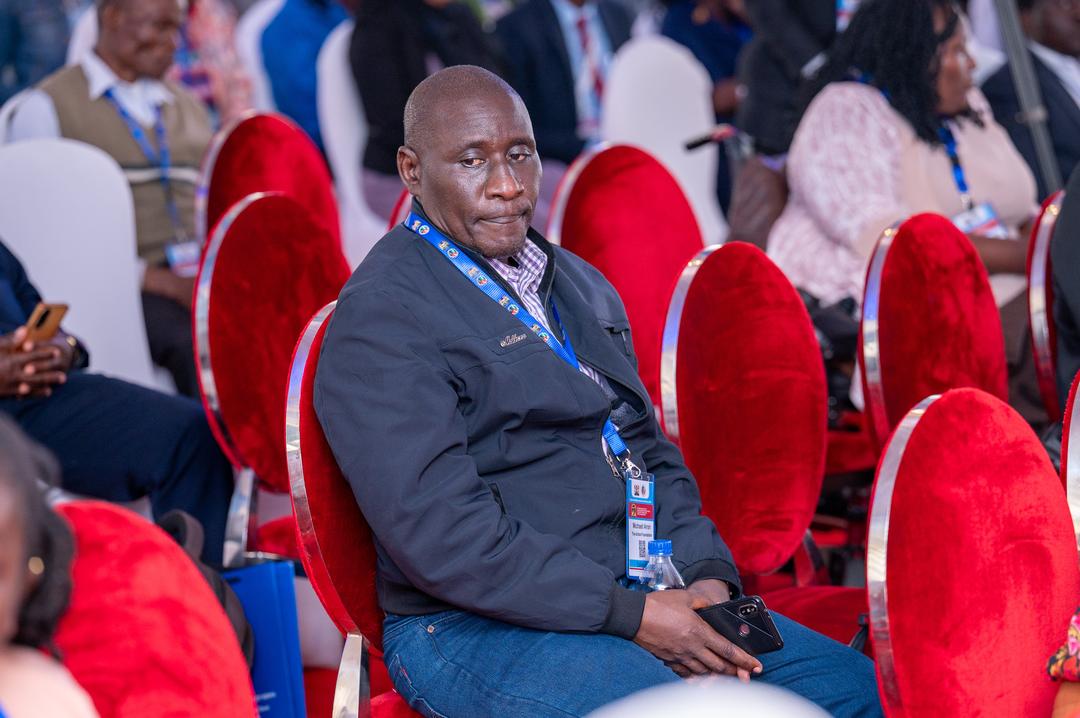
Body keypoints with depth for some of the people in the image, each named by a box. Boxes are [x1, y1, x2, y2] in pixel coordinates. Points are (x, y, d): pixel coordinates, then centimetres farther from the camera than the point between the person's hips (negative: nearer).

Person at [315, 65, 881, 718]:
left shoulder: (582, 287, 18)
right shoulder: (381, 316, -10)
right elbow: (442, 537, -18)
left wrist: (706, 576, 2)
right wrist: (630, 615, -18)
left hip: (630, 600, 8)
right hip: (475, 630, -8)